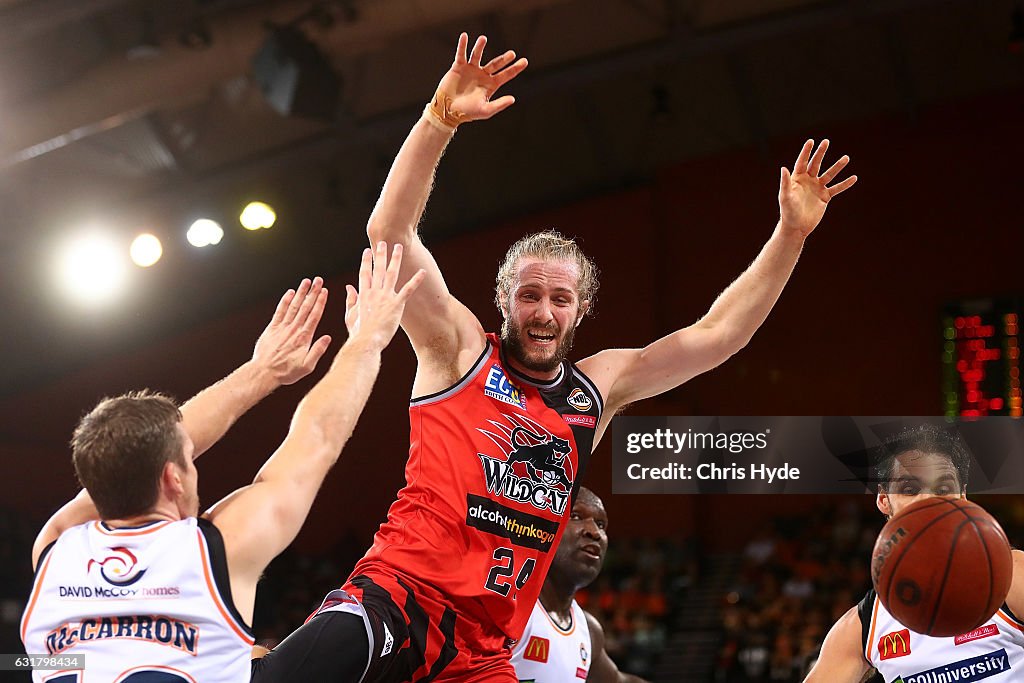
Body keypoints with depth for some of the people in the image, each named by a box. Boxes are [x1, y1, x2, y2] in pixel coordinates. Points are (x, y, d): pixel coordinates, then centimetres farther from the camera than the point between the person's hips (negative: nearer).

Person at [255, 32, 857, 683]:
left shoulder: (598, 386, 18)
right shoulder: (460, 348, 5)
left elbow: (717, 334, 18)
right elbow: (389, 231, -6)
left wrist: (791, 232, 11)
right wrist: (440, 119, -17)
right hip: (400, 593, -5)